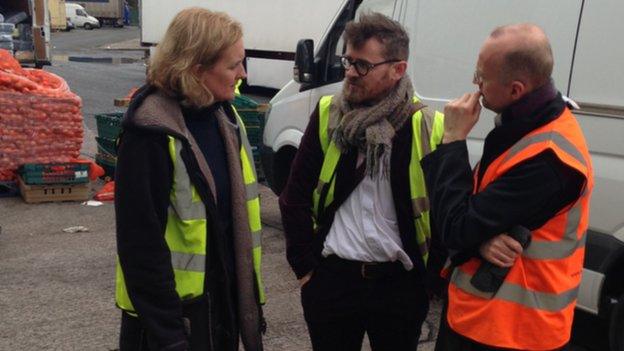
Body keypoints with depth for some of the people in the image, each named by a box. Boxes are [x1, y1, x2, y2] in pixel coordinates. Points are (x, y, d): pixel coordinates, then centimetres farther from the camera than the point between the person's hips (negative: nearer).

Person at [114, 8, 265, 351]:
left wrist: (248, 294, 13)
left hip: (225, 298, 8)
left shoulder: (222, 114, 4)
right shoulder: (151, 132, -21)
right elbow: (140, 241, -20)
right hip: (175, 309, -7)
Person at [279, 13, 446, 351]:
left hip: (401, 282, -1)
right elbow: (296, 194, 2)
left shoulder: (428, 127, -9)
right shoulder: (328, 115, -3)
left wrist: (432, 271, -2)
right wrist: (304, 265, 1)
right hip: (332, 277, 1)